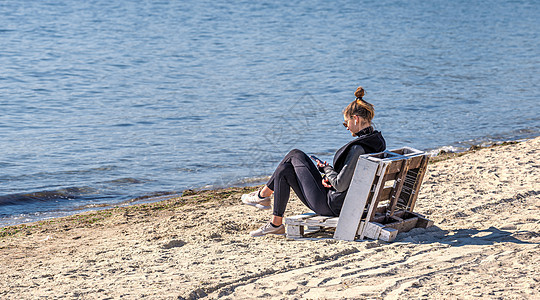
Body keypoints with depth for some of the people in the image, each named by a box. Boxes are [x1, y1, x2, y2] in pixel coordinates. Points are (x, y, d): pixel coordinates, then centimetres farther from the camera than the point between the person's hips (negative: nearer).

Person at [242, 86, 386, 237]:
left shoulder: (358, 148, -26)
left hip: (331, 206, -9)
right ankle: (276, 224, 23)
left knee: (294, 156, 4)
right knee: (284, 171, 14)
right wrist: (327, 177, 1)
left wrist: (326, 169, -7)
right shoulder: (376, 140, 4)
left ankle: (263, 194, 20)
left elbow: (340, 185, -26)